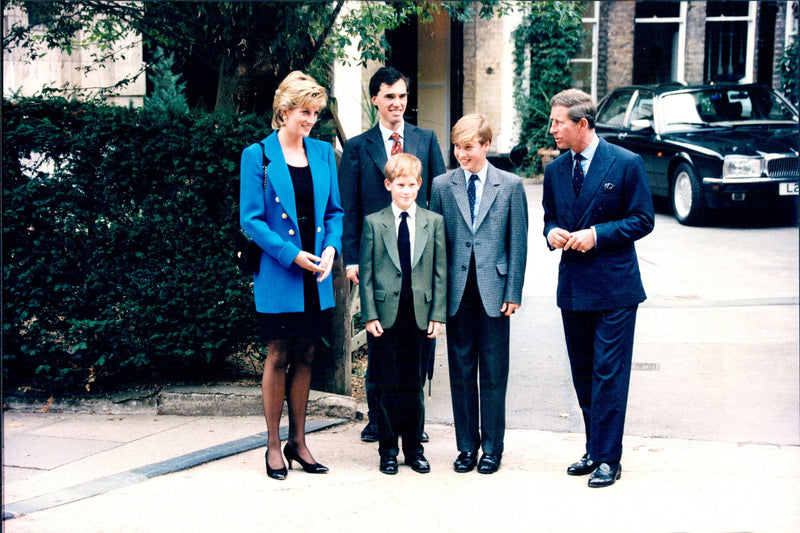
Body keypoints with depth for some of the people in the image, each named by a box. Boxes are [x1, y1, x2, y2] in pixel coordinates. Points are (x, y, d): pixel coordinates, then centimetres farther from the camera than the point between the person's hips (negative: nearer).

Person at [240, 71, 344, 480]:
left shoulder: (324, 153, 9)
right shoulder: (258, 155, -5)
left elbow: (335, 211, 13)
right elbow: (251, 220, -8)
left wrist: (331, 248, -6)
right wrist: (292, 255, -16)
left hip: (316, 277, 5)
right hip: (278, 275, -4)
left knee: (305, 357, 10)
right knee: (278, 357, 2)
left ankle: (298, 442, 21)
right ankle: (273, 446, 14)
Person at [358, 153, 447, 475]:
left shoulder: (434, 222, 7)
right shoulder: (373, 223, 3)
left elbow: (440, 271, 5)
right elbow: (366, 273, 2)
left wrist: (437, 314, -1)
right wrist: (369, 315, -6)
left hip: (421, 315, 1)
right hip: (385, 315, -1)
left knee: (414, 385, 8)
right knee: (387, 386, 4)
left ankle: (414, 448, 20)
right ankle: (388, 450, 15)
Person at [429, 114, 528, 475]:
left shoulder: (510, 185, 2)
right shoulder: (442, 186, 5)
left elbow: (518, 242, 2)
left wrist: (513, 293, -3)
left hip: (494, 290, -1)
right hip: (457, 292, 1)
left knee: (494, 373, 5)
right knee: (461, 371, 7)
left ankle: (492, 448, 16)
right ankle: (467, 446, 19)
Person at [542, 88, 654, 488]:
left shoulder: (626, 164, -7)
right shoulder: (554, 171, 9)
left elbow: (642, 220, -6)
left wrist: (596, 234, -17)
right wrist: (552, 233, -4)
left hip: (614, 287, -6)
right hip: (572, 286, 6)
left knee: (609, 375, -5)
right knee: (583, 374, 12)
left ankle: (608, 458, 3)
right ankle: (594, 450, 25)